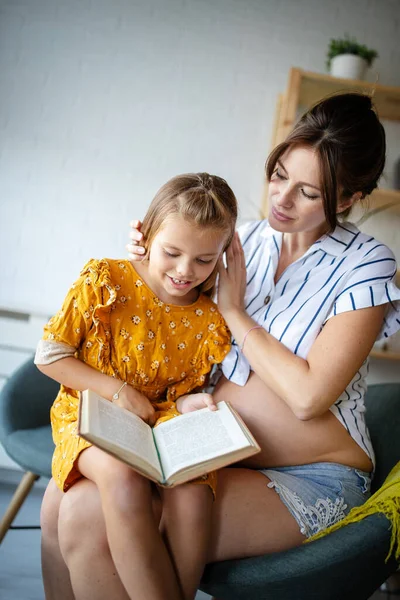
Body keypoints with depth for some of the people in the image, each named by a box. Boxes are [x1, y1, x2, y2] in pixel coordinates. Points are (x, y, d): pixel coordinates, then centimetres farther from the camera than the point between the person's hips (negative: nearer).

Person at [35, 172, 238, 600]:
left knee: (193, 495, -29)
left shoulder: (210, 320, 0)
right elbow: (48, 355, -2)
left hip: (164, 425, 2)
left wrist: (186, 404, -13)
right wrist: (118, 390, -10)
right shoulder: (104, 281, -8)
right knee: (123, 477, -35)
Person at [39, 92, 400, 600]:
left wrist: (234, 311, -9)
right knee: (63, 503, -15)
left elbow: (308, 396, -19)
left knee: (90, 525, -23)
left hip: (308, 480, -5)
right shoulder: (247, 240, 6)